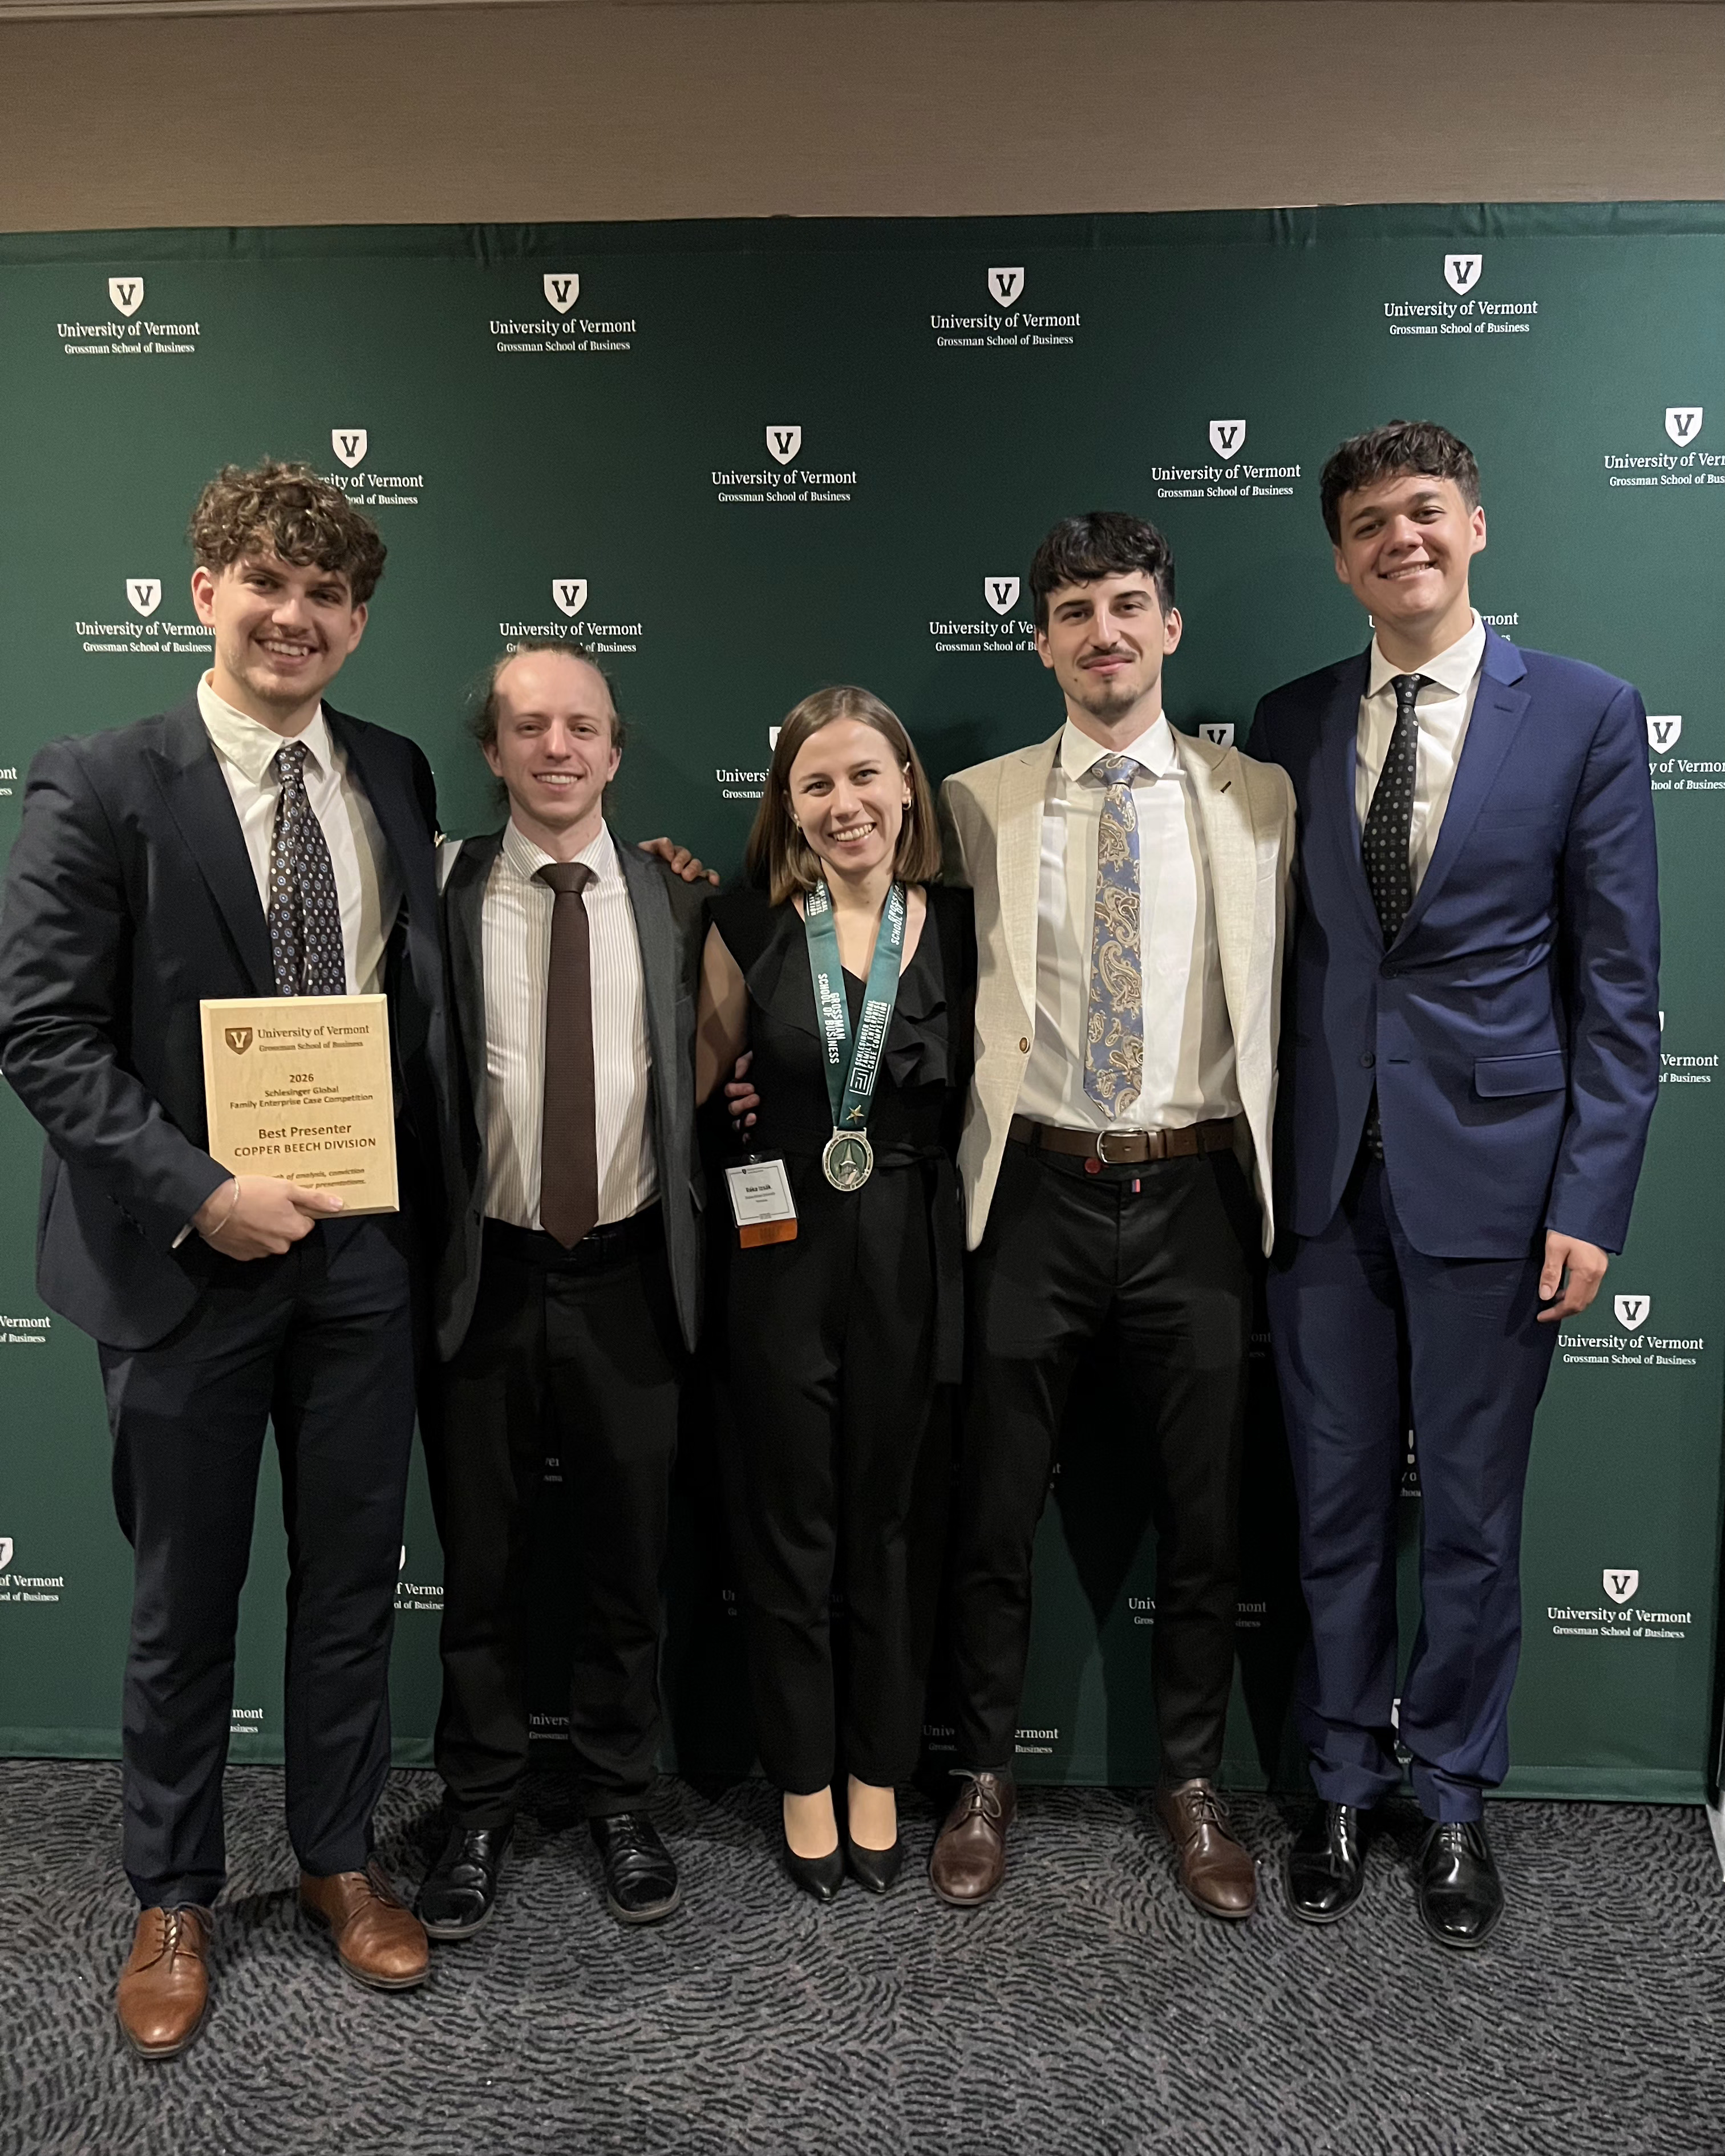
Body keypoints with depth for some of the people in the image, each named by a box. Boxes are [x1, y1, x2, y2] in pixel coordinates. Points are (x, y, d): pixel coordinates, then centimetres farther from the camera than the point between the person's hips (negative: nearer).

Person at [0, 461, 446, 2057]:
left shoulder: (396, 778, 5)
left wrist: (417, 1194, 3)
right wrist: (200, 1193, -19)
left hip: (362, 1249, 4)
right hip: (187, 1251, -3)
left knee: (353, 1577, 16)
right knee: (186, 1597, 13)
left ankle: (340, 1858, 37)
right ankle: (174, 1897, 35)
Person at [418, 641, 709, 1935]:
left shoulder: (675, 898, 2)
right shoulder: (442, 893, -3)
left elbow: (703, 1069, 5)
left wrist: (692, 1253, -4)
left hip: (627, 1280, 1)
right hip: (486, 1278, -1)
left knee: (629, 1562, 14)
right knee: (482, 1565, 13)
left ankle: (621, 1804, 35)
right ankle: (479, 1814, 33)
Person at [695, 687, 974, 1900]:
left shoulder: (957, 927, 0)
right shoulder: (752, 928, 0)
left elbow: (985, 1088, 3)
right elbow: (699, 1077, 9)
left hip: (909, 1252, 0)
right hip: (782, 1248, 0)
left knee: (885, 1525, 13)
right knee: (789, 1527, 10)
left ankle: (878, 1779, 31)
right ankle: (805, 1785, 28)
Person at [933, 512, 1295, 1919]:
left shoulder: (1259, 799, 5)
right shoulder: (979, 803, 4)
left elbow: (1277, 1004, 5)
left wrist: (1265, 1181, 1)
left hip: (1196, 1194, 1)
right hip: (1039, 1192, 0)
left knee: (1204, 1518, 12)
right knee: (997, 1511, 10)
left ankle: (1194, 1786, 33)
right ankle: (985, 1780, 31)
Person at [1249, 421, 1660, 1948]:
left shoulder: (1585, 714, -1)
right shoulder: (1291, 723, 6)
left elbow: (1619, 981, -3)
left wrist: (1591, 1201, -8)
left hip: (1490, 1170, -2)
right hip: (1323, 1174, 2)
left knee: (1472, 1517, 11)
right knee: (1339, 1505, 13)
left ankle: (1456, 1802, 32)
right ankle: (1345, 1786, 32)